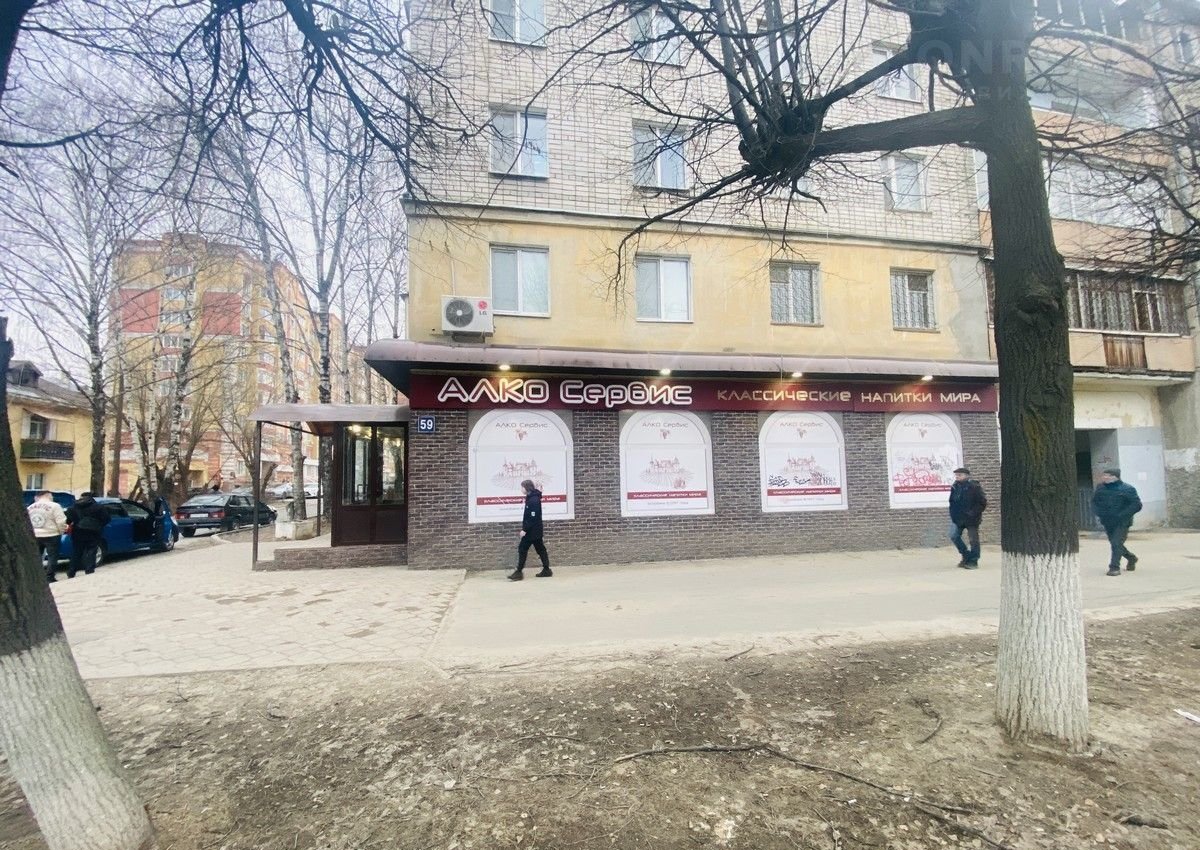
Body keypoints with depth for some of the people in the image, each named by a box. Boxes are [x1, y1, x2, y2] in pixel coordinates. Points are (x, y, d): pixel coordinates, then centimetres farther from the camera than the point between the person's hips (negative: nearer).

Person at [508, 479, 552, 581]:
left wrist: (524, 529, -22)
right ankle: (546, 570, 17)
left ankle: (519, 572, 1)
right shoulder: (530, 498, 9)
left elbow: (533, 518, -23)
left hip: (532, 530, -9)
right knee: (540, 549, 12)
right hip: (535, 530, 9)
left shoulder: (534, 500, -20)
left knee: (522, 548, -4)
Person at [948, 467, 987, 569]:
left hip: (971, 519, -5)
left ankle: (973, 562, 12)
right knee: (954, 536, -4)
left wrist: (974, 513, -16)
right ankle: (966, 555, 14)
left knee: (973, 540, 1)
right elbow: (952, 502, 17)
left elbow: (983, 503, -10)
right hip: (958, 518, 5)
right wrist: (953, 514, 6)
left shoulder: (974, 486, -11)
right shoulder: (955, 487, 6)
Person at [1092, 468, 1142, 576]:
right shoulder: (1101, 488, 4)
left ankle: (1114, 568, -9)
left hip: (1122, 523, -6)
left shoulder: (1127, 489, -9)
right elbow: (1094, 501, 17)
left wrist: (1121, 515, -19)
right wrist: (1098, 513, 3)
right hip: (1107, 522, 6)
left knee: (1117, 543, -14)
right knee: (1115, 544, 17)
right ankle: (1131, 558, 42)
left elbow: (1137, 505, -12)